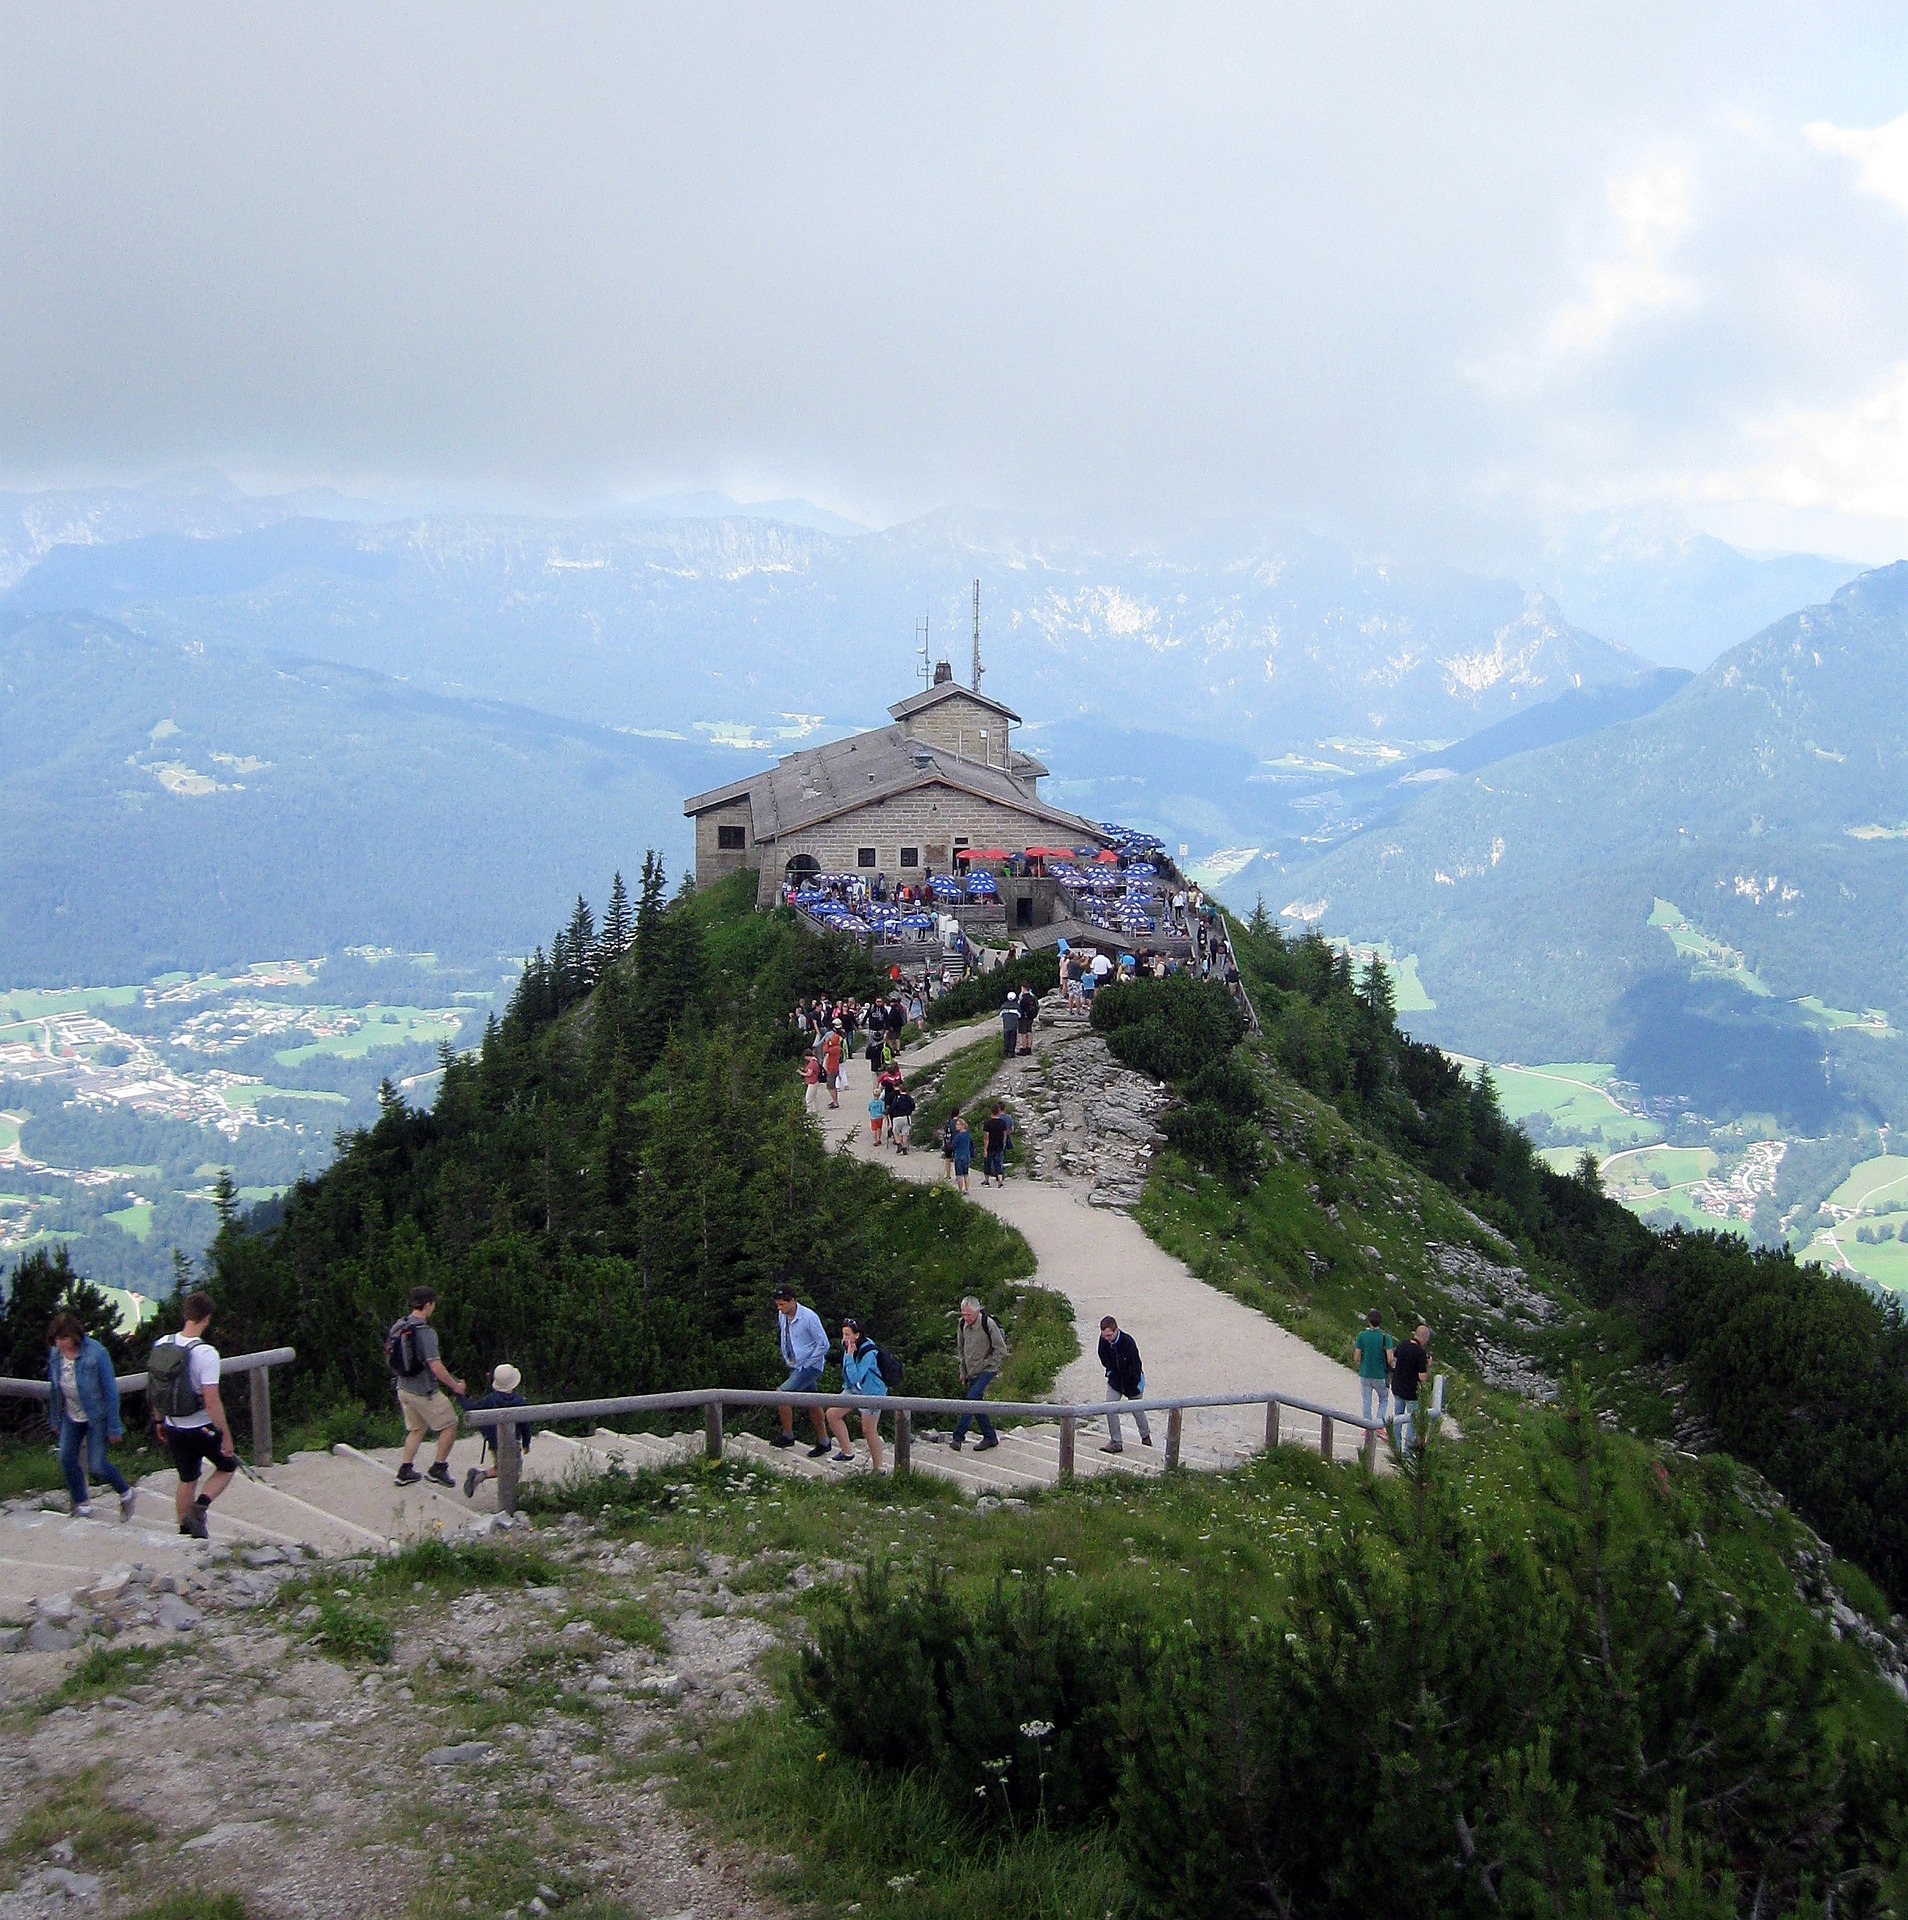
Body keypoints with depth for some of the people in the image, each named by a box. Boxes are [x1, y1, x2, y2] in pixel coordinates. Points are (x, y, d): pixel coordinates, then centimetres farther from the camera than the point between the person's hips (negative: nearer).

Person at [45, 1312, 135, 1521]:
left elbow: (110, 1391, -19)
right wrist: (55, 1419, 13)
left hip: (97, 1416, -6)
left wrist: (114, 1427, -16)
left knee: (97, 1466, -7)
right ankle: (83, 1506, 19)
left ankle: (125, 1494, 21)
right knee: (67, 1459, 1)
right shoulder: (55, 1354, -7)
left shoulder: (96, 1353, -25)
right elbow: (54, 1388, 8)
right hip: (71, 1416, 6)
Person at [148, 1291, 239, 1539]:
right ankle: (199, 1508, -1)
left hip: (173, 1427, 6)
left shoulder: (161, 1345, -3)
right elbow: (211, 1402, -24)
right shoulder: (205, 1353, -23)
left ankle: (185, 1530, 27)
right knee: (228, 1466, 18)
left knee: (187, 1480, 21)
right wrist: (226, 1435, -15)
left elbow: (153, 1389, 8)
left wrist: (159, 1421, 21)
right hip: (202, 1428, -6)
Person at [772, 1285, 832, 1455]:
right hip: (794, 1365, 8)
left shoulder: (809, 1317, -21)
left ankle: (787, 1435, -4)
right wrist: (786, 1358, 11)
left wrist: (806, 1364, -15)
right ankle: (823, 1441, 24)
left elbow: (823, 1345, -17)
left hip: (810, 1366, -8)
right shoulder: (783, 1316, 1)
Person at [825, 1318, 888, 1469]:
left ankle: (878, 1468, 10)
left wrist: (850, 1355, -34)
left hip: (872, 1392, -8)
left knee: (868, 1430, -3)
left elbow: (855, 1378, -34)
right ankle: (847, 1452, 13)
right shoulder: (846, 1346, -4)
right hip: (853, 1389, 8)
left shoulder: (869, 1353, -28)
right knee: (832, 1414, 2)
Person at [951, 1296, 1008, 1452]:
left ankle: (958, 1437, -17)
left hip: (986, 1370, -7)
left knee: (971, 1400, -18)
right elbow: (961, 1348, 16)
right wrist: (963, 1371, 14)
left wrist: (986, 1364, -12)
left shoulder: (988, 1324, -18)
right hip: (971, 1373, 7)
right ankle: (990, 1437, 21)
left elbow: (1001, 1350, -12)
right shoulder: (961, 1324, 1)